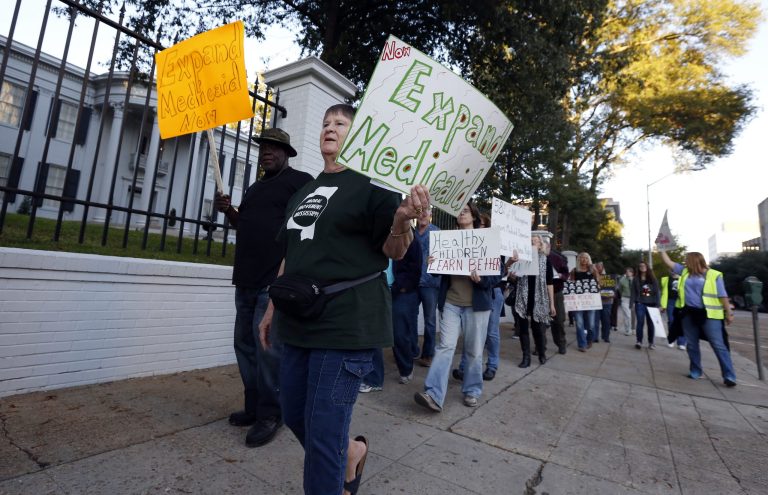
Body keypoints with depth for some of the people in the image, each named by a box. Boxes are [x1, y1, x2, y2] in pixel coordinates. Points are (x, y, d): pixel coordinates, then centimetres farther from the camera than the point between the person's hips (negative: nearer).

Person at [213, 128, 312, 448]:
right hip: (246, 279, 9)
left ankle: (270, 415, 10)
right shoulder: (255, 188, 22)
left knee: (267, 347, -5)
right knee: (246, 344, 13)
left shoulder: (300, 181, -2)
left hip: (277, 280, -8)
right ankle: (254, 407, 27)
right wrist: (229, 211, 9)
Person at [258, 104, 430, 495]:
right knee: (294, 414, 19)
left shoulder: (371, 184, -3)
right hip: (300, 320, 8)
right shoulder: (303, 193, 17)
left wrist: (402, 219, -29)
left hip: (347, 323, -8)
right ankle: (351, 450, 45)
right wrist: (272, 309, 21)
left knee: (322, 430, 0)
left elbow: (392, 251, -7)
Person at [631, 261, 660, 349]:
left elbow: (657, 292, 5)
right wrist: (633, 302, -7)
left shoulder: (653, 279, 9)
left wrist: (657, 304, -2)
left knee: (651, 323, 5)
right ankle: (639, 341, -5)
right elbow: (633, 292, 3)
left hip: (651, 304, 2)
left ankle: (651, 342, 16)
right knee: (640, 322, -8)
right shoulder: (636, 279, 7)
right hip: (640, 304, -1)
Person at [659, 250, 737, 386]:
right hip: (689, 314, 5)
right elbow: (668, 262, 14)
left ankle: (729, 376, 4)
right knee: (692, 345, 12)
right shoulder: (685, 271, 9)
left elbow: (723, 296, -3)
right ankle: (696, 371, 24)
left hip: (709, 315, -5)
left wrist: (729, 313, -4)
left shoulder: (714, 275, -4)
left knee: (719, 346, -2)